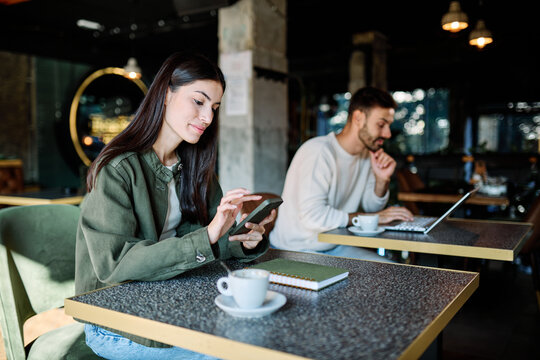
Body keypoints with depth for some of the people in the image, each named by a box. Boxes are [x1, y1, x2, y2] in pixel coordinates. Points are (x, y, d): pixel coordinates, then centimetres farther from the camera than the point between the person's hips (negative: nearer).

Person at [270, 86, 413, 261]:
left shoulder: (367, 154, 6)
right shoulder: (318, 152, -22)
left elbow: (371, 206, 13)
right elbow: (313, 216, -31)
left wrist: (382, 179, -8)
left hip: (335, 247, 8)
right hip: (297, 251, -8)